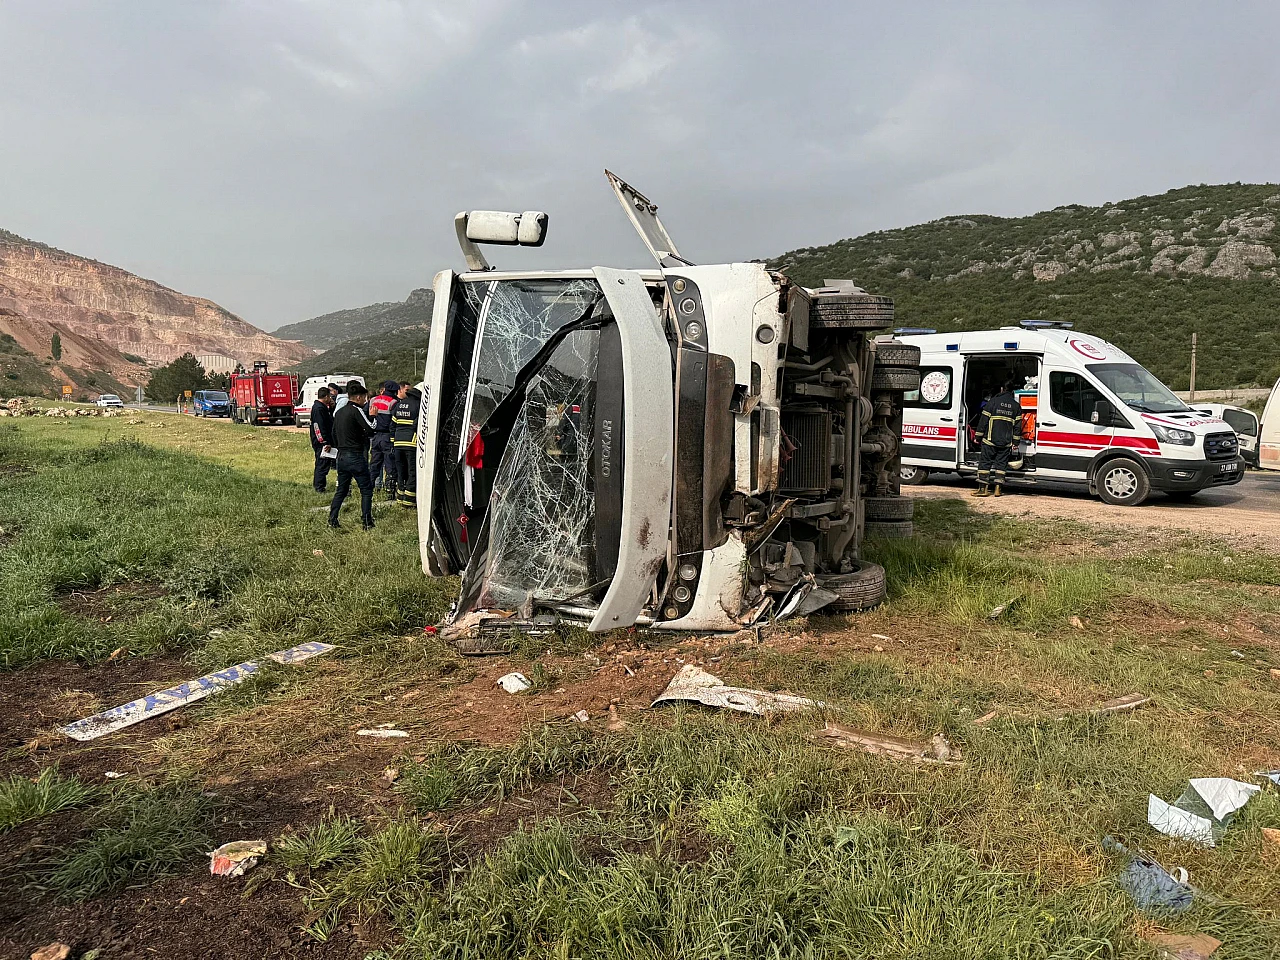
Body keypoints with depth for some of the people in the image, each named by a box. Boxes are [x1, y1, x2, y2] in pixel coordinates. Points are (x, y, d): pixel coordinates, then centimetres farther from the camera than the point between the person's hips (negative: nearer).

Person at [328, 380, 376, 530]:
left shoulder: (339, 412, 14)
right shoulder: (356, 410, -12)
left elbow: (334, 434, 21)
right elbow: (371, 430, -19)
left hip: (342, 456, 8)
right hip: (355, 457, -8)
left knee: (341, 490, 16)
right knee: (366, 490, 0)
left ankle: (332, 520, 14)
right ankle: (366, 522, -2)